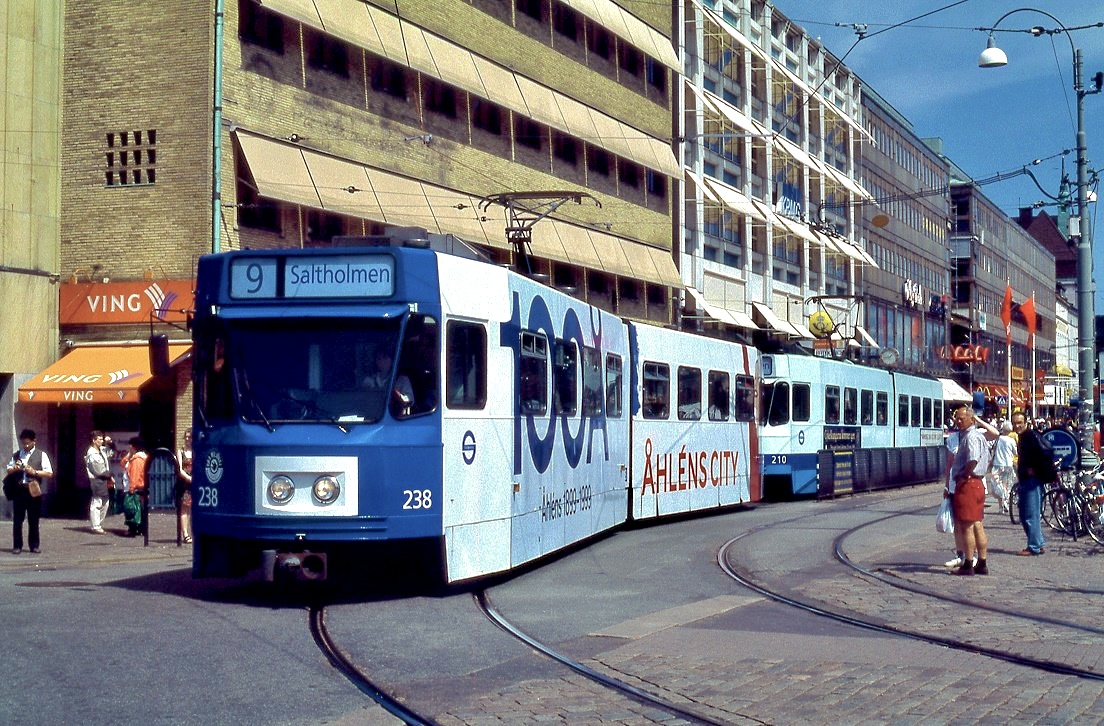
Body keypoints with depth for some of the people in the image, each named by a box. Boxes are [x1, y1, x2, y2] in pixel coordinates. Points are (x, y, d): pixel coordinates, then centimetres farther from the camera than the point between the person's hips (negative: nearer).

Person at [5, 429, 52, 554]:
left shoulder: (41, 455, 3)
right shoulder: (16, 455, 14)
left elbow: (49, 473, -1)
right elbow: (9, 470, 20)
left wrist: (34, 472, -15)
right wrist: (14, 468, -3)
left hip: (33, 491, -2)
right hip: (18, 491, 2)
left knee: (34, 520, 4)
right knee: (17, 520, 3)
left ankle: (34, 545, 14)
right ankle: (17, 546, 10)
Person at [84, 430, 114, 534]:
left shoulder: (101, 450, 11)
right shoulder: (92, 454, -15)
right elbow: (99, 471, -16)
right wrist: (110, 476, -5)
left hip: (103, 480, 10)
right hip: (97, 480, -10)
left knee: (105, 502, 12)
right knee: (96, 503, -8)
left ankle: (99, 525, 20)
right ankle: (96, 527, -7)